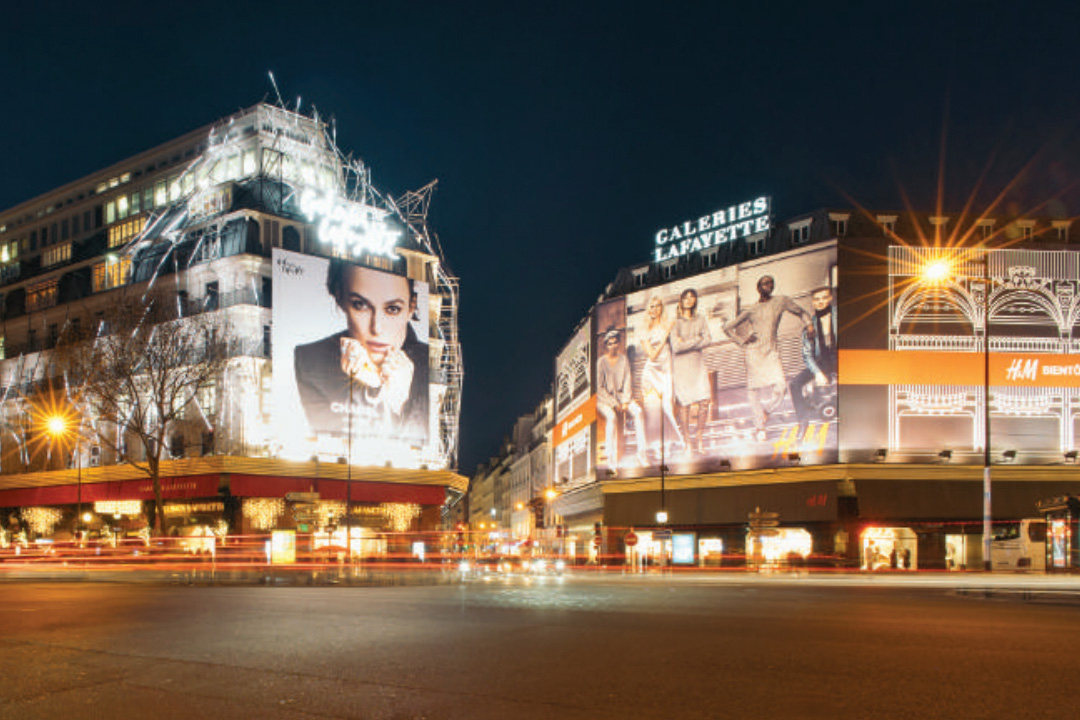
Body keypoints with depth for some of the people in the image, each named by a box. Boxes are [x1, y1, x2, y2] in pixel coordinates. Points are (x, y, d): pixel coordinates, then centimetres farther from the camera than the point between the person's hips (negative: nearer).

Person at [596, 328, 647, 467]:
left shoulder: (624, 360, 6)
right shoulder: (601, 362, -7)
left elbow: (627, 382, 5)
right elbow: (599, 388, -9)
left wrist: (625, 401, -8)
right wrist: (614, 404, -14)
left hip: (621, 395, 4)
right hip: (604, 398, -4)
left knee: (638, 411, -24)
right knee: (611, 416, -35)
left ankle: (641, 453, -22)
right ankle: (611, 458, -33)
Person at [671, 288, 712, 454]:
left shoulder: (700, 319, 12)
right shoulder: (675, 320, -3)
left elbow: (708, 339, 0)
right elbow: (676, 346, -13)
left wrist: (687, 343, -10)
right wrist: (697, 340, -6)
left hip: (698, 363, 4)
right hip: (682, 365, -4)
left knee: (704, 400, -7)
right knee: (684, 404, -3)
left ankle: (699, 438, 5)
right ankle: (687, 441, 5)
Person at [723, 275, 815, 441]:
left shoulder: (781, 301, 8)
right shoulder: (751, 310, 5)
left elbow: (801, 312, 22)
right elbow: (728, 327, 11)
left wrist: (809, 324, 4)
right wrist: (742, 340, -1)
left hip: (772, 352, 1)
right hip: (754, 352, -1)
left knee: (781, 387, -17)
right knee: (754, 390, -3)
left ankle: (767, 409, 14)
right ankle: (760, 427, 11)